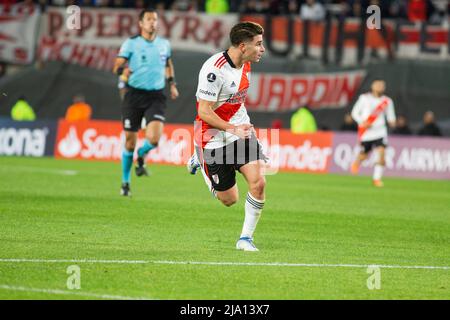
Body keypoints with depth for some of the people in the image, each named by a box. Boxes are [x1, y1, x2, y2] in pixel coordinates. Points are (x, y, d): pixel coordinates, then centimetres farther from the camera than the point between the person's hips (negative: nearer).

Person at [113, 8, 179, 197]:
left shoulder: (164, 44, 8)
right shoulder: (131, 43, -3)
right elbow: (117, 66, -7)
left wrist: (172, 84, 18)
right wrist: (123, 70, -29)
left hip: (156, 96, 2)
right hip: (134, 95, -2)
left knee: (154, 138, -19)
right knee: (130, 141, 3)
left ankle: (142, 156, 17)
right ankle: (125, 183, 22)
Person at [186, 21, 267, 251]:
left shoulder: (246, 64, 0)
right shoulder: (215, 69, -26)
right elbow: (204, 112, -24)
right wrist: (232, 129, -34)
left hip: (242, 131, 6)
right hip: (214, 138, -6)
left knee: (258, 183, -13)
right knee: (230, 200, 6)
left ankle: (246, 238, 3)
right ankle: (200, 161, 33)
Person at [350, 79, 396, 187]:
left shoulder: (387, 101, 3)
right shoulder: (364, 98, -2)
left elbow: (390, 115, 12)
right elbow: (355, 112, 3)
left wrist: (392, 121, -11)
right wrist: (362, 122, -14)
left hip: (380, 131, 1)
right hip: (366, 132, -1)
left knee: (381, 153, -18)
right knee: (364, 155, 8)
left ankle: (377, 179, -8)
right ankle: (357, 162, 47)